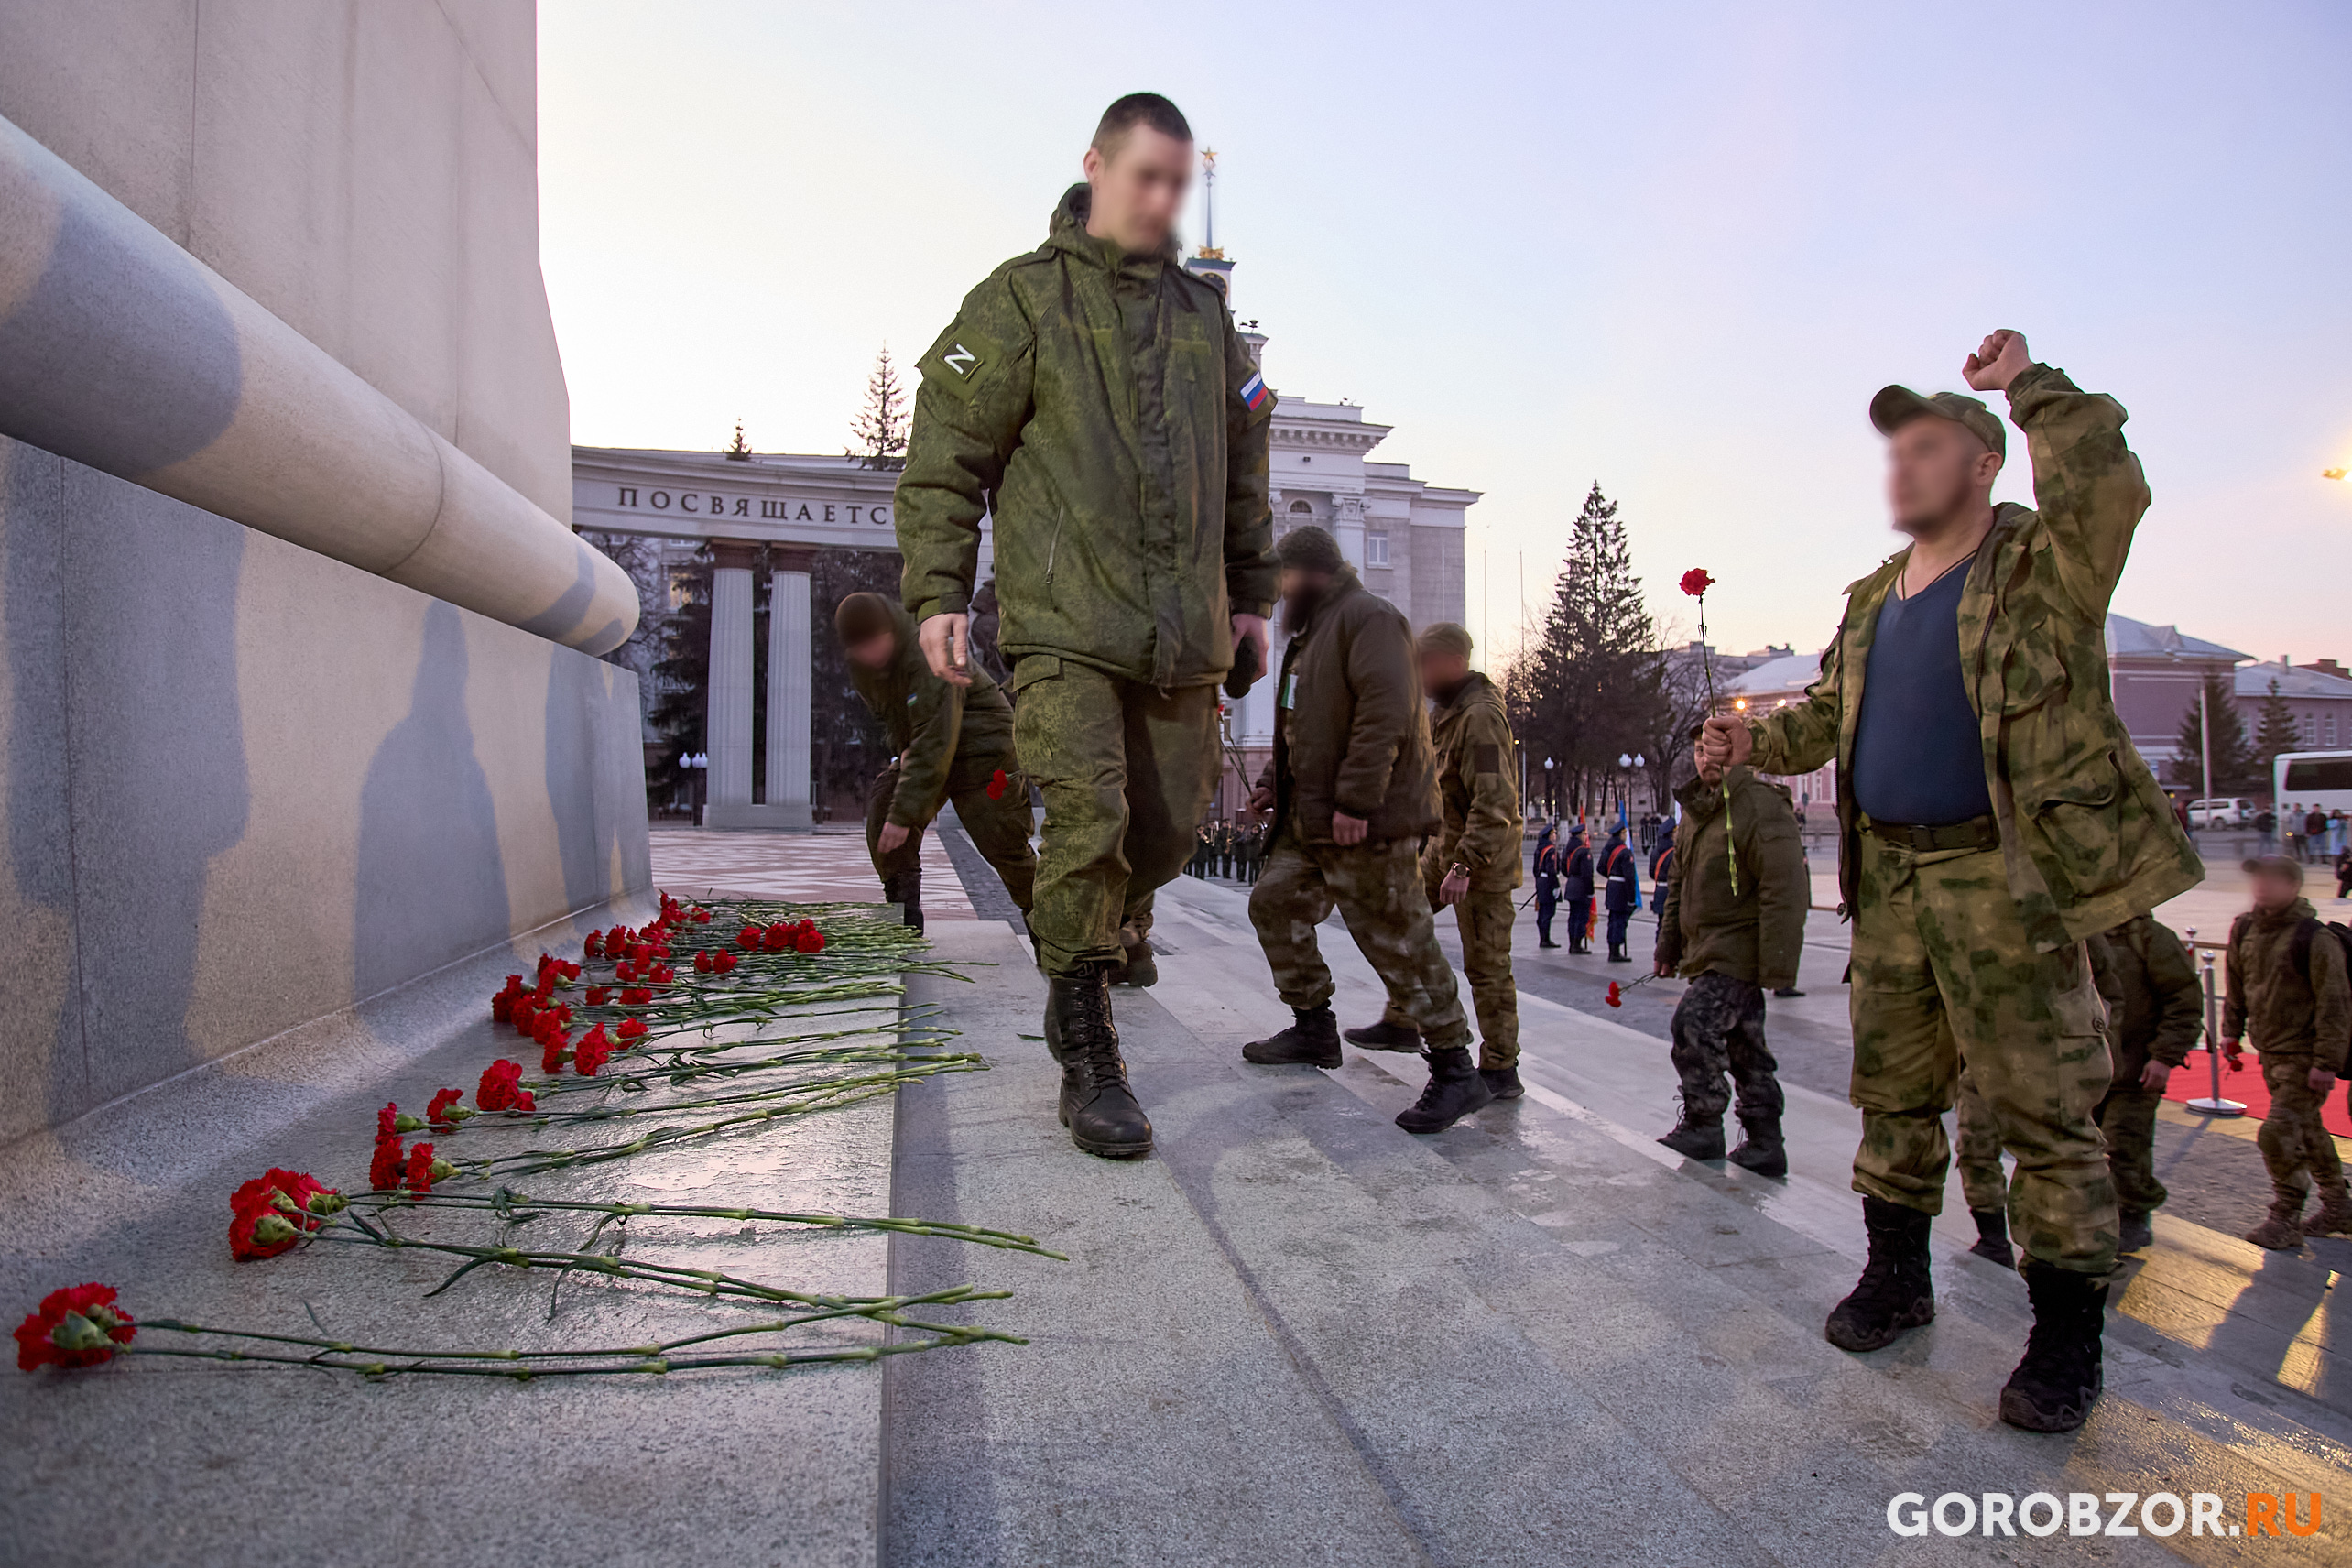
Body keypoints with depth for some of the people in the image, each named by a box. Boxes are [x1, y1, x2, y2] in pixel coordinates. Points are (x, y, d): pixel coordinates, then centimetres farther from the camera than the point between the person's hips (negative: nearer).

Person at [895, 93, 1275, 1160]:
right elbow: (943, 459, 1)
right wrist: (937, 592, -8)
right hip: (1065, 624, -5)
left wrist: (1251, 593, 20)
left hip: (1182, 634, 5)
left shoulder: (1206, 315, 19)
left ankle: (1077, 959, 35)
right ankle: (1089, 1064, 0)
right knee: (1088, 823, -13)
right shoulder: (1020, 300, 4)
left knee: (1165, 831, 7)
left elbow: (1243, 472, 24)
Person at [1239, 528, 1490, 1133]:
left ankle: (1455, 1072, 3)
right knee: (1274, 903, 14)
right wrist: (1275, 781, 17)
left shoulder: (1368, 617, -11)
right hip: (1312, 818, 11)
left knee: (1398, 944, -7)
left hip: (1366, 820, -11)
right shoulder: (1310, 634, 22)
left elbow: (1385, 713, -23)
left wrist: (1354, 801, -27)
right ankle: (1314, 1029, 27)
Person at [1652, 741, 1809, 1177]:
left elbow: (1785, 890, -20)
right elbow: (1678, 885, 21)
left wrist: (1776, 963, -22)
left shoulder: (1761, 807, -15)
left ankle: (1703, 1125, -2)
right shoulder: (1695, 811, 13)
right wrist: (1668, 945, 20)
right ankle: (1764, 1143, 22)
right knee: (1744, 1046, 13)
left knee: (1694, 1023, -17)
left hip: (1739, 951, -9)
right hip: (1706, 951, 9)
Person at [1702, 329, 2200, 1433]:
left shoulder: (2042, 567, -5)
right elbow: (1830, 710, 21)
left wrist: (2030, 383, -18)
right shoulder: (1872, 601, 15)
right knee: (1892, 1089, 14)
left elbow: (2104, 489, -26)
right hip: (1887, 875, 7)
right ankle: (1895, 1277, 30)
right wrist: (1759, 739, 3)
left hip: (2001, 879, -7)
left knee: (2043, 1108, 0)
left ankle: (2065, 1340, 14)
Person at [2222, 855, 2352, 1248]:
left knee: (2279, 1134, -10)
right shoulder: (2244, 929, 4)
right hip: (2271, 1052, 7)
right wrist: (2232, 1032, 15)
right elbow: (2237, 987, 17)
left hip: (2304, 1057, -7)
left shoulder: (2316, 939, -16)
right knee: (2308, 1132, 19)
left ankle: (2285, 1220, 2)